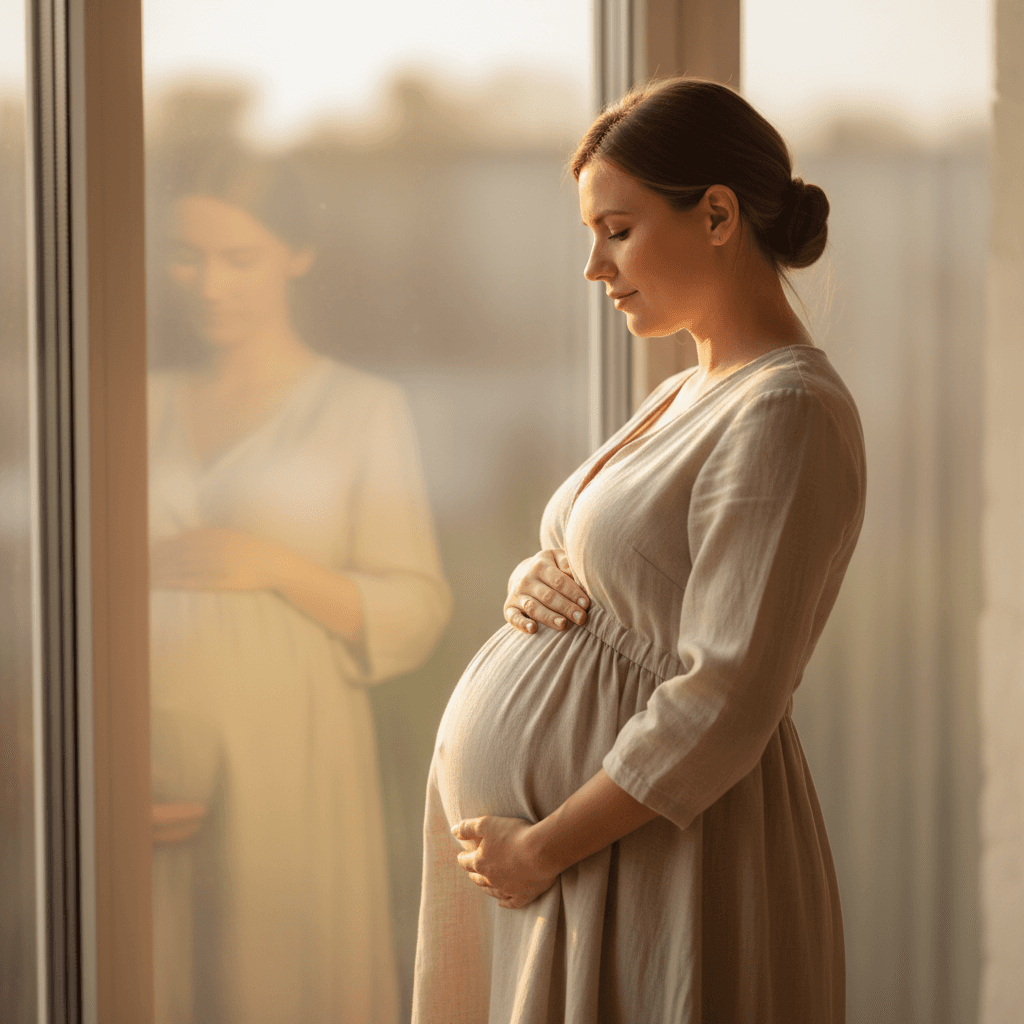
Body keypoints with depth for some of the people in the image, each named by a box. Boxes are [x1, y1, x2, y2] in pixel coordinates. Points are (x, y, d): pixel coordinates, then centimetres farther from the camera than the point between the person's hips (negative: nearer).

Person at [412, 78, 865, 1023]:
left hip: (645, 868, -9)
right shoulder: (687, 397, 14)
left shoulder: (787, 413, -16)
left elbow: (723, 706, -22)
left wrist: (543, 847, -18)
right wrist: (534, 584, 0)